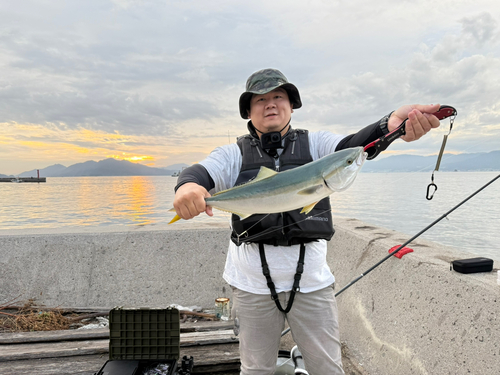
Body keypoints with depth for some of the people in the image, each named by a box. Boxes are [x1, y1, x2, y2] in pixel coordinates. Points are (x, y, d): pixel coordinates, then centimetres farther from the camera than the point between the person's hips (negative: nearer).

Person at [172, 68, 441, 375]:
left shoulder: (315, 144, 4)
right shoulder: (234, 155, 3)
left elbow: (351, 145, -14)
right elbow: (202, 172, -13)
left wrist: (391, 124, -37)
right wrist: (187, 186, -39)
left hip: (311, 280, 0)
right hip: (253, 283, 0)